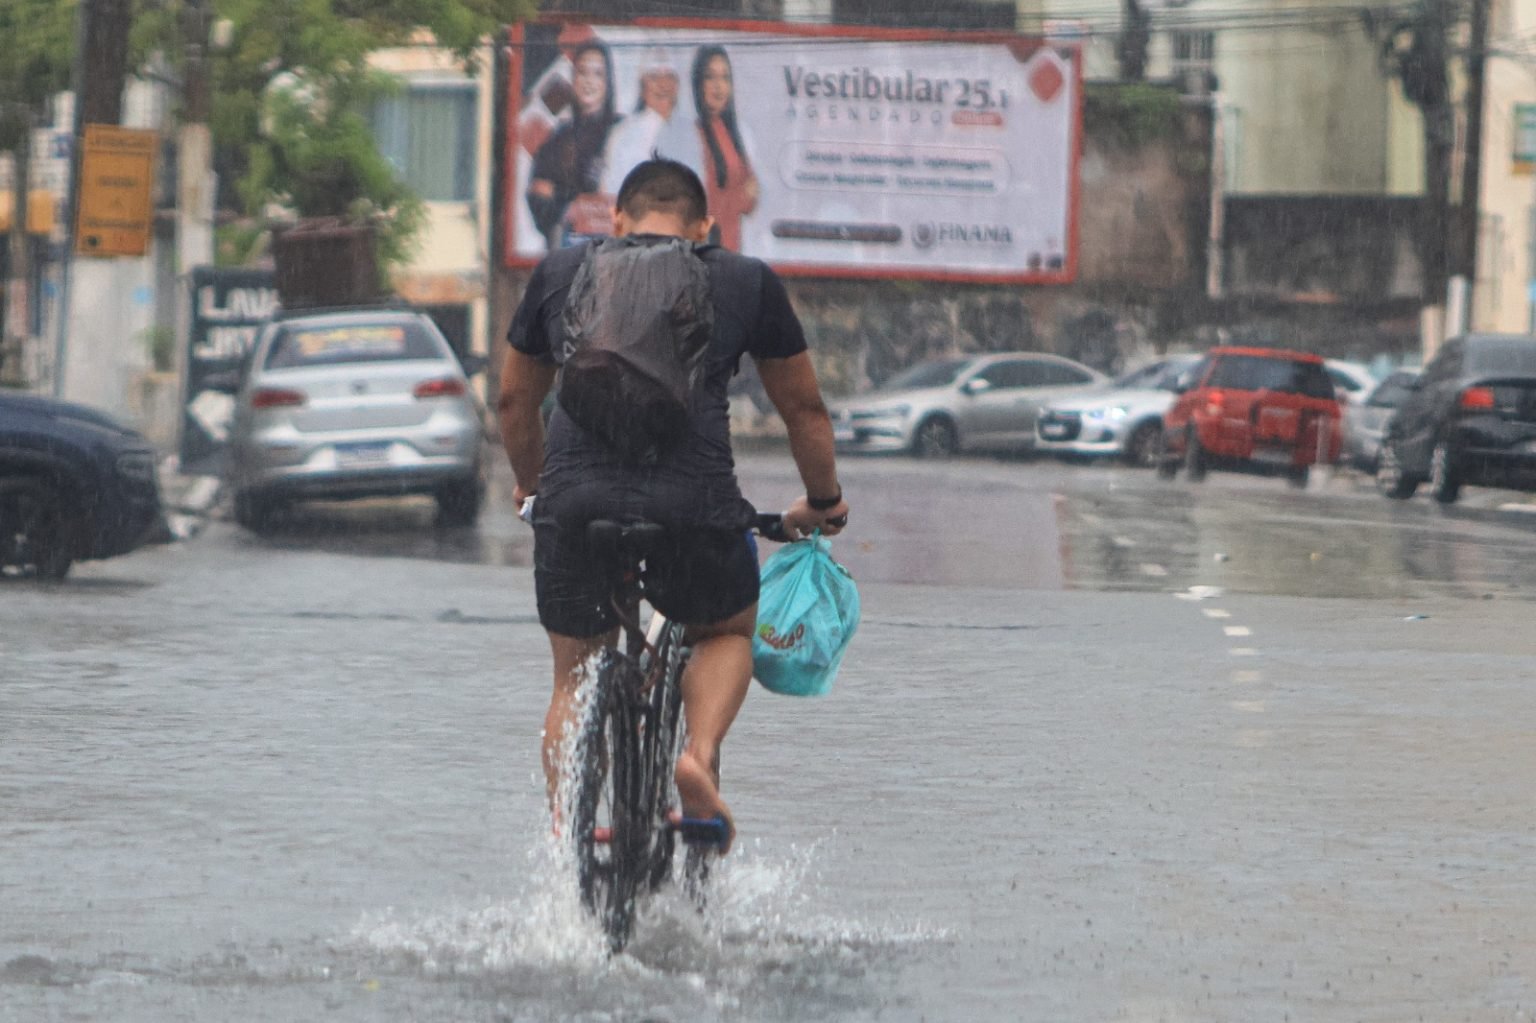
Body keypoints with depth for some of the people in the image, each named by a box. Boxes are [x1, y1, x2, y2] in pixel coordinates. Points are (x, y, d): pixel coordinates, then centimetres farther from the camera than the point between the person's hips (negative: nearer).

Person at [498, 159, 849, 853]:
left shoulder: (561, 271, 21)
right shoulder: (747, 282, 17)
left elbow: (514, 399, 31)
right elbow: (805, 411, 25)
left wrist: (532, 486, 49)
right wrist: (823, 503, 42)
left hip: (577, 500, 1)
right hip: (694, 501, -1)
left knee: (575, 676, 22)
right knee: (727, 632, 27)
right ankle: (700, 758, 2)